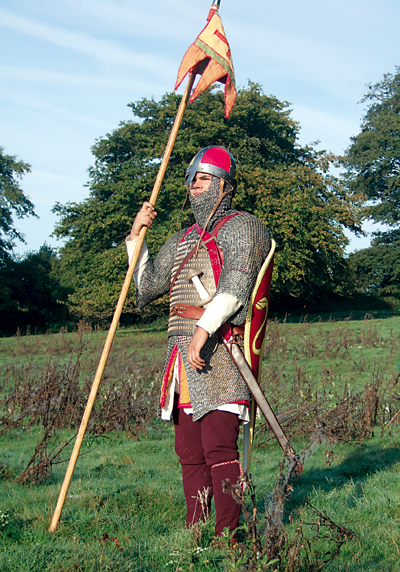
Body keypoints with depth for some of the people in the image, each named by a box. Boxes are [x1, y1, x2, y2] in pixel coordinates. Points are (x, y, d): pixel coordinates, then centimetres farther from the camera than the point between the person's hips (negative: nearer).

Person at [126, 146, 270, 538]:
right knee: (189, 451, 7)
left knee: (218, 447, -13)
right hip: (182, 355, 7)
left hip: (219, 351, -7)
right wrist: (136, 236, 20)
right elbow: (146, 286, 30)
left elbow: (235, 287, -12)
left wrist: (204, 329, -24)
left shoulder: (243, 227, 4)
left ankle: (228, 534, -10)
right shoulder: (182, 241, 27)